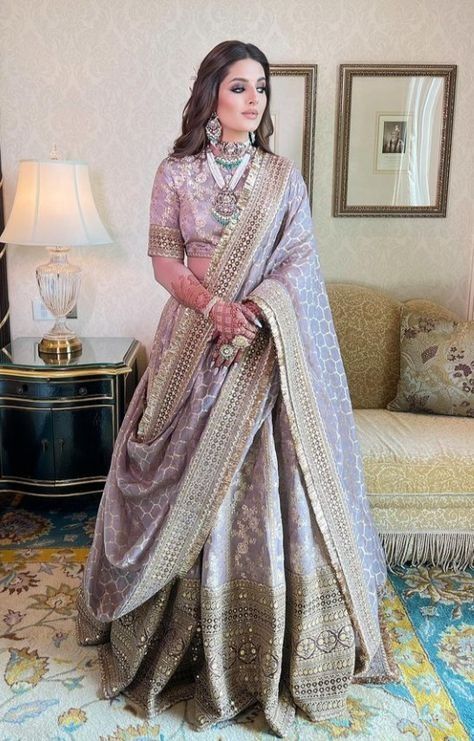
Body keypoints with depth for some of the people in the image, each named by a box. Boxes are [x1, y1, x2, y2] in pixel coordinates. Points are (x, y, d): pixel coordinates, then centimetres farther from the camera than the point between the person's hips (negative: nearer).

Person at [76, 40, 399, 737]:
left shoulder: (284, 175, 7)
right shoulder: (175, 173, 5)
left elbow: (301, 260, 0)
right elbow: (163, 260, 0)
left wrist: (254, 307, -17)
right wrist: (213, 304, -18)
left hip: (270, 346, 0)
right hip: (194, 342, 0)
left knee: (271, 478, 2)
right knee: (187, 481, 4)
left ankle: (277, 647, 21)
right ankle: (188, 639, 25)